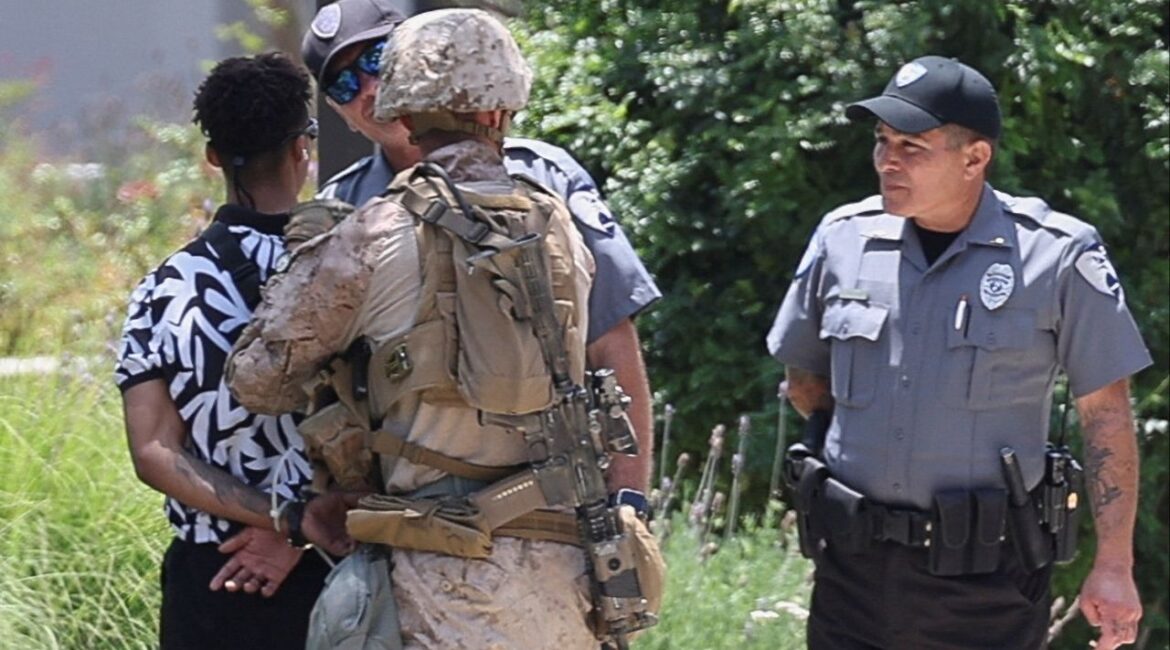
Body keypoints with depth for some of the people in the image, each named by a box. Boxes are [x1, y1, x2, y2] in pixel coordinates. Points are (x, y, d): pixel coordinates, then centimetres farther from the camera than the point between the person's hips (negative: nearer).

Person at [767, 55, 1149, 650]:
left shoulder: (1057, 256, -5)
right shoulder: (843, 238, 5)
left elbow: (1106, 416, -2)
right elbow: (804, 379, 21)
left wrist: (1113, 565, -6)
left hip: (987, 578, -4)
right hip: (854, 563, 4)